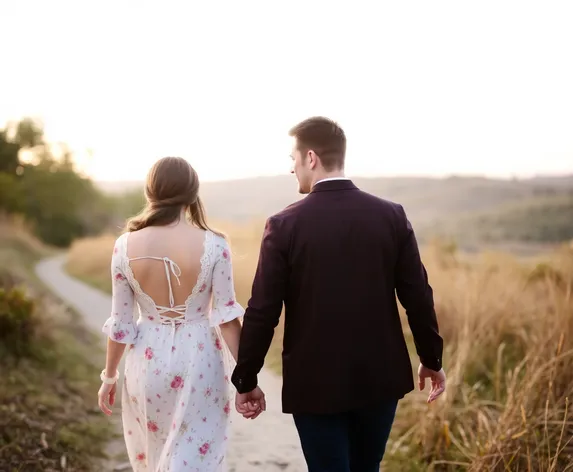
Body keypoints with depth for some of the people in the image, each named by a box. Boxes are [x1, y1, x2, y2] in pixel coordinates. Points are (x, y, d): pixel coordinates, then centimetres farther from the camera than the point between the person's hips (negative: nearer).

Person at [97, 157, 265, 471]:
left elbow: (120, 322, -3)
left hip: (147, 361, 2)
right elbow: (226, 317, -12)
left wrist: (109, 376, 10)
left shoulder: (126, 246, -8)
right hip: (199, 363, -2)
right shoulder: (213, 245, -12)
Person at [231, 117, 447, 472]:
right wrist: (432, 359, 13)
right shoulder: (391, 216, -4)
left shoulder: (285, 225, -12)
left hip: (316, 384, -3)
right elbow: (418, 296, -1)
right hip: (381, 378, 4)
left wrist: (246, 380, 2)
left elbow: (263, 312, -10)